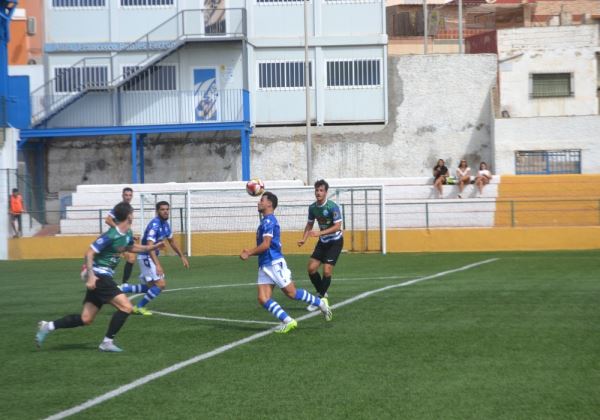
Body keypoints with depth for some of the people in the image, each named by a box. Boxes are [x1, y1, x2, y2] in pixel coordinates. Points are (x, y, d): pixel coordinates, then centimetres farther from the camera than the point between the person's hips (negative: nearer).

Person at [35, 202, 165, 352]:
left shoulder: (127, 234, 8)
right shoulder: (111, 235, -19)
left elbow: (131, 248, 31)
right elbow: (89, 254, -19)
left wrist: (152, 247, 23)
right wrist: (91, 276, -27)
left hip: (104, 277, 9)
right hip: (99, 276, -9)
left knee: (86, 319, 8)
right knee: (126, 307, -13)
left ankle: (48, 326, 13)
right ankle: (107, 342, -4)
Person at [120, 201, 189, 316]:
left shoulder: (165, 224, 5)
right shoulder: (154, 225, -24)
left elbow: (172, 241, 21)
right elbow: (150, 246, -33)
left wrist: (182, 257, 21)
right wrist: (157, 265, -42)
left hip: (150, 257, 9)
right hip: (146, 257, -9)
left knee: (150, 287, 15)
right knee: (160, 284, -12)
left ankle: (123, 289, 17)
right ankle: (139, 307, -1)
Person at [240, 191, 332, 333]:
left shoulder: (269, 221, -13)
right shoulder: (265, 221, 18)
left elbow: (266, 245, -21)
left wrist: (248, 253, -12)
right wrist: (250, 252, 17)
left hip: (275, 264, -9)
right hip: (264, 265, 9)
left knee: (291, 293, -1)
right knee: (263, 299, -3)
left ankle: (321, 303, 14)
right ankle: (288, 321, -6)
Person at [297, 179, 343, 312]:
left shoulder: (332, 207, -22)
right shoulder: (312, 207, -3)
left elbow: (337, 226, -26)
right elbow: (310, 224, 12)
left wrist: (320, 233, -34)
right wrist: (304, 239, -3)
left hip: (335, 241, -6)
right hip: (323, 241, 6)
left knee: (327, 271, -14)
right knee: (311, 268, -2)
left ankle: (321, 298, 2)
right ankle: (323, 294, 18)